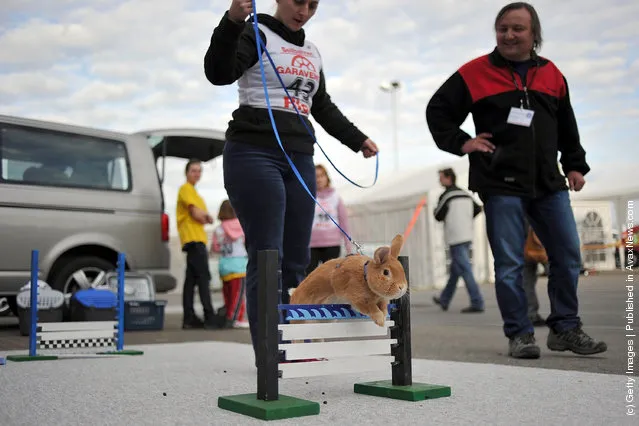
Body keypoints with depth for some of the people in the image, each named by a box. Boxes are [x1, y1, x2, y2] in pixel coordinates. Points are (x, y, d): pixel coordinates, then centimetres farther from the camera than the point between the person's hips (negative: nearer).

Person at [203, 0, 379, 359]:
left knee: (296, 259, 5)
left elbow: (323, 107, 29)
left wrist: (357, 139, 24)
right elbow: (219, 73, -17)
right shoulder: (256, 34, 0)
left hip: (300, 159, 7)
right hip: (254, 154, -7)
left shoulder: (311, 51, 21)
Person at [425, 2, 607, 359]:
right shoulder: (476, 73, 0)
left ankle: (566, 328, 20)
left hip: (549, 183, 4)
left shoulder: (551, 74, 13)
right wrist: (460, 142, -4)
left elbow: (567, 127, 21)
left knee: (569, 257, 5)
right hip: (500, 184, -4)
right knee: (509, 264, -2)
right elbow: (437, 111, 5)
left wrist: (575, 165, 17)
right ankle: (520, 334, 10)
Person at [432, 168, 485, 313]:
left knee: (465, 270, -9)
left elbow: (438, 216, -8)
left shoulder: (446, 195, -10)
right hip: (467, 237, 8)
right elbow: (477, 209, 20)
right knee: (455, 270, 16)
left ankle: (477, 303, -12)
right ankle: (444, 300, 28)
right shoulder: (466, 194, 13)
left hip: (455, 238, -8)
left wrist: (435, 210, 13)